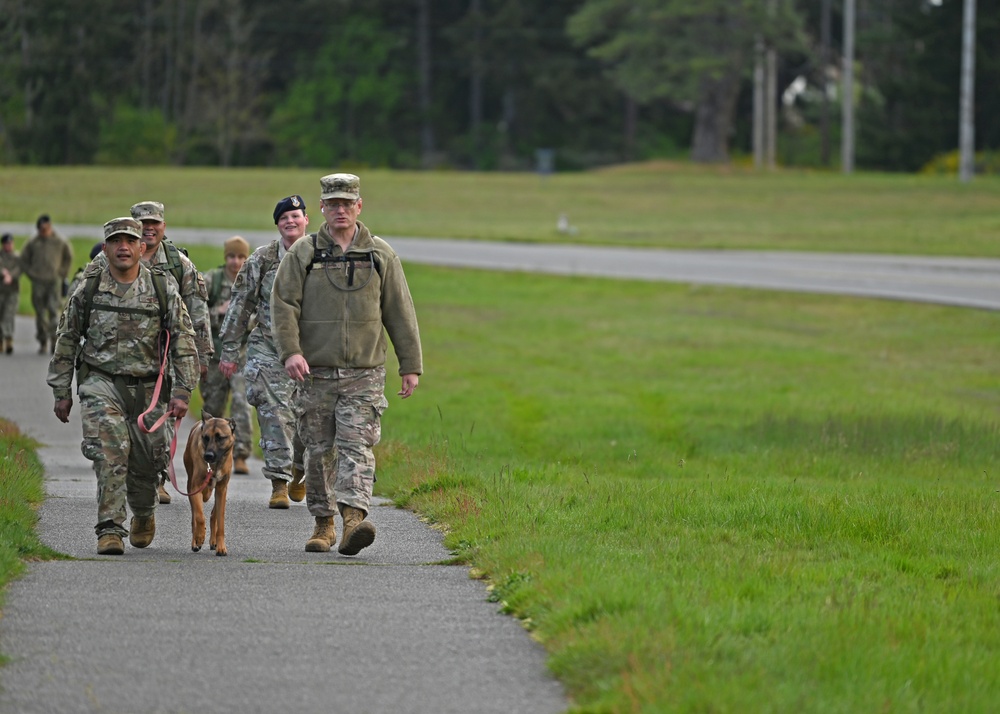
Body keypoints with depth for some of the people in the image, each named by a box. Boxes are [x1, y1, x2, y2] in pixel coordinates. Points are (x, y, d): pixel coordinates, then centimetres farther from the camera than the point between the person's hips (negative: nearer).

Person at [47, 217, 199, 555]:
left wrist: (181, 393, -6)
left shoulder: (162, 289, 0)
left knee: (145, 461, 6)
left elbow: (184, 341, 1)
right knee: (111, 453, -19)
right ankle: (110, 529, -17)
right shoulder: (88, 289, 0)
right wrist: (62, 392, 8)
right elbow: (66, 341, 9)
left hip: (147, 387, 1)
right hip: (101, 384, -1)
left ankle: (143, 514, 37)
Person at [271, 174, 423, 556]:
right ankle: (323, 522, 18)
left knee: (357, 445, -14)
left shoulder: (381, 255, 7)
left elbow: (400, 312, 9)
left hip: (364, 373, -1)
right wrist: (290, 350, -18)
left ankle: (354, 518, -27)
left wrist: (410, 365, 5)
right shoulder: (302, 253, 4)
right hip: (315, 371, 1)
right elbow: (283, 304, -3)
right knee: (318, 449, 6)